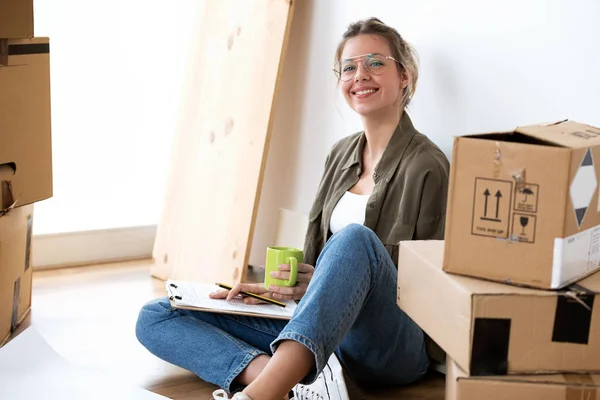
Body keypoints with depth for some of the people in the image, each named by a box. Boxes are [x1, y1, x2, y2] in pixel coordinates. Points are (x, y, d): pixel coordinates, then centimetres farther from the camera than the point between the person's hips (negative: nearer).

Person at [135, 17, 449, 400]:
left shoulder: (425, 165, -6)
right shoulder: (342, 153, 15)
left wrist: (330, 284, -14)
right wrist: (276, 286, -1)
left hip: (394, 343, -6)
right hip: (315, 329, 7)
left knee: (355, 238, -38)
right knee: (155, 318, -7)